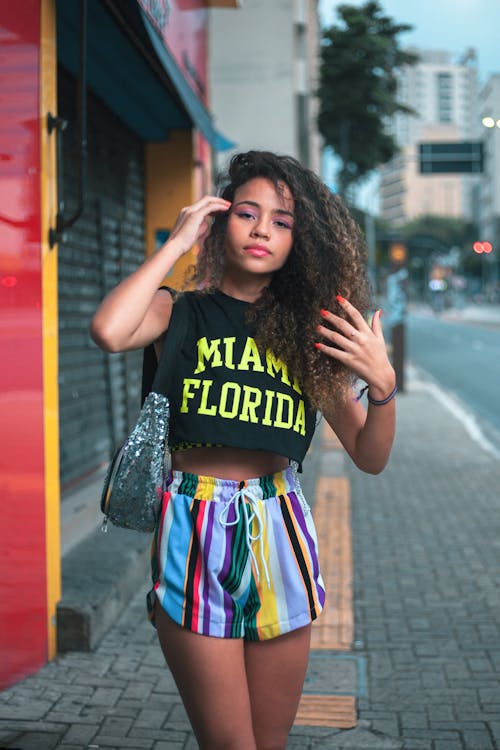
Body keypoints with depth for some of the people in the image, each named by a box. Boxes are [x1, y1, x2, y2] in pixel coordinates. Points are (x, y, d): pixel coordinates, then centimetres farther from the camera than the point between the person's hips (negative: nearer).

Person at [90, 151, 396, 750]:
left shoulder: (309, 330, 8)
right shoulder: (181, 313, 2)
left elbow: (370, 457, 7)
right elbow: (109, 331, -23)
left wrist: (381, 386, -14)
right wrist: (177, 242, -10)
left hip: (280, 529, 3)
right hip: (196, 526, -3)